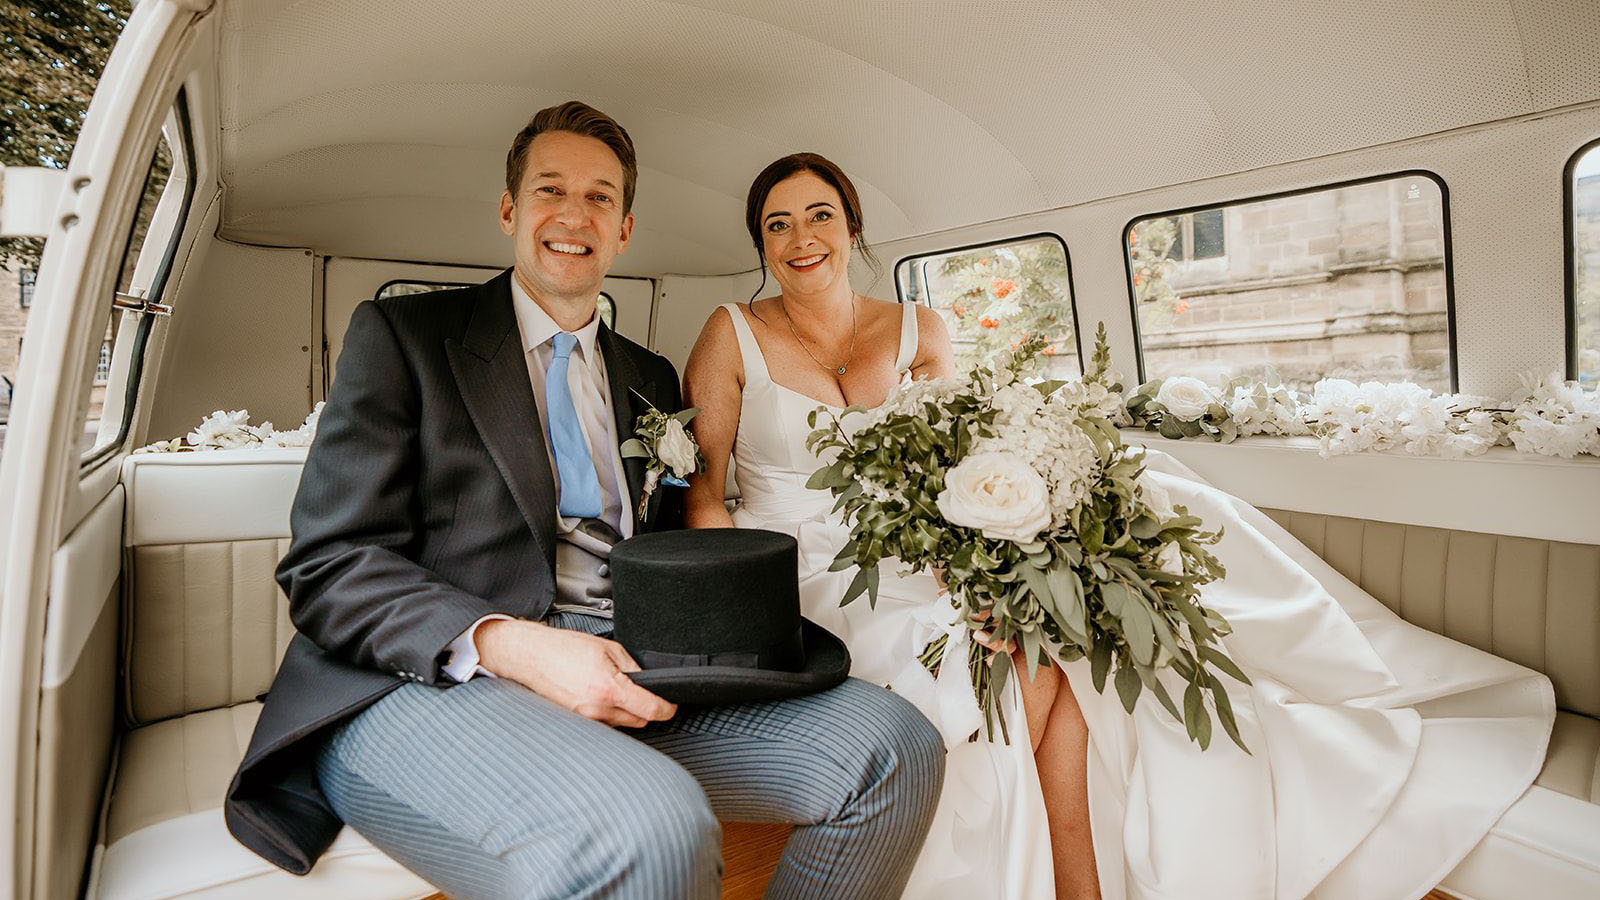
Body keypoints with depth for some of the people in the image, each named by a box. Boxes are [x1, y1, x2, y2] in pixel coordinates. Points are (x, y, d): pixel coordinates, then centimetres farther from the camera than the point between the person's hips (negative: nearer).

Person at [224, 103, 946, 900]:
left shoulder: (652, 379, 22)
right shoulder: (402, 333, 7)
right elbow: (328, 567, -2)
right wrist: (513, 646, -20)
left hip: (626, 678, 6)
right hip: (439, 682, -5)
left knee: (894, 743, -15)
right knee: (647, 829, -37)